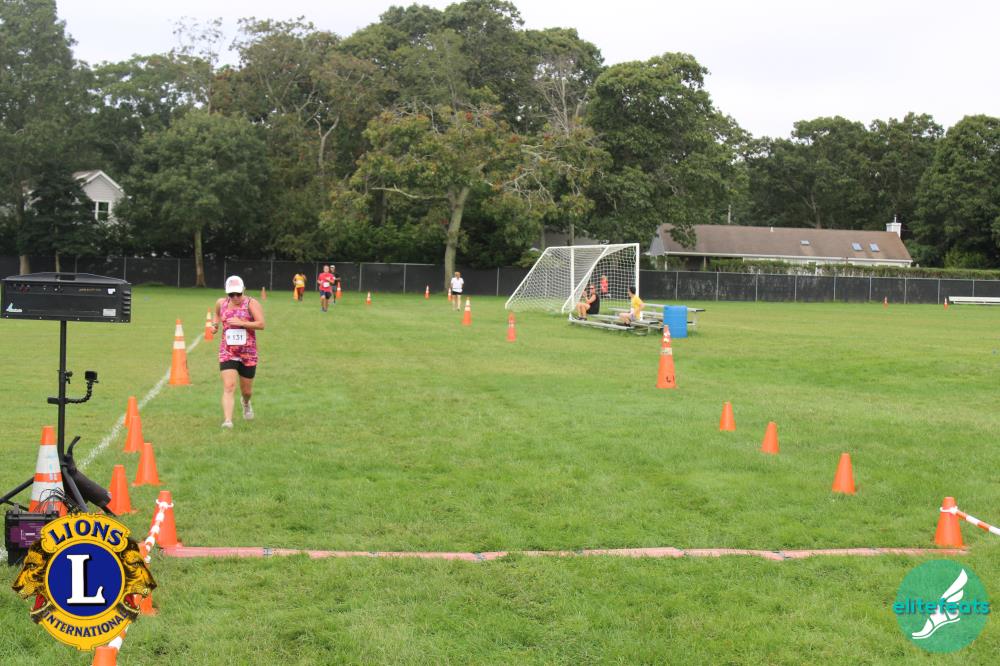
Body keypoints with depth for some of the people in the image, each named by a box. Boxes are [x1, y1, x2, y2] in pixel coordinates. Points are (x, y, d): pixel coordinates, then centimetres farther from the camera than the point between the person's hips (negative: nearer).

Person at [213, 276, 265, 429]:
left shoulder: (251, 303, -7)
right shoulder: (221, 303, 5)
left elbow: (261, 324, -16)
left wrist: (241, 323, -25)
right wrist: (215, 323, 8)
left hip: (248, 353, -1)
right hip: (227, 352, 1)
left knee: (246, 391, 13)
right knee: (229, 387, -16)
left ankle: (246, 403, 49)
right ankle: (227, 420, -21)